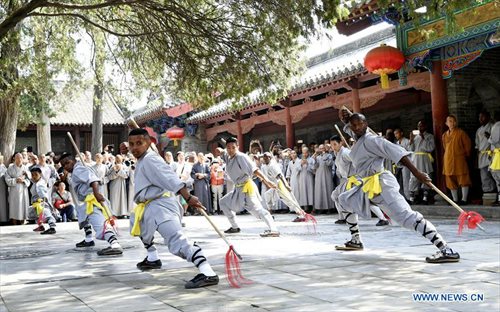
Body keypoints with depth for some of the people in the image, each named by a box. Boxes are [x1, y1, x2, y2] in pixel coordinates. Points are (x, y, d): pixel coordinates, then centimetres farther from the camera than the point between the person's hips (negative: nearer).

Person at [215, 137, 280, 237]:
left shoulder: (241, 157, -16)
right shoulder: (227, 157, 8)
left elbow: (254, 169, -25)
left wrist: (266, 180, -34)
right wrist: (220, 151, -13)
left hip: (247, 187, -9)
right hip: (238, 189, 9)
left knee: (256, 208, -22)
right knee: (224, 202, 20)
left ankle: (273, 230, -34)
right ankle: (235, 227, 26)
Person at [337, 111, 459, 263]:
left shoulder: (370, 140, -14)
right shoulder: (358, 137, 12)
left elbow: (396, 152, -22)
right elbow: (349, 126, 32)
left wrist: (416, 173, -28)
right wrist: (344, 118, 8)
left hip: (381, 183, -10)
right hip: (367, 185, 10)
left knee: (406, 216, -22)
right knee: (345, 201, 23)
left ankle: (447, 251, -29)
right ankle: (355, 241, 30)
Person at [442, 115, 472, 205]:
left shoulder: (461, 132, -3)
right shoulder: (445, 135, 11)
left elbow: (467, 145, 2)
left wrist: (466, 155, 8)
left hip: (459, 160, -5)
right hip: (448, 160, 5)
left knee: (463, 180, -5)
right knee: (451, 181, 7)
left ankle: (464, 199, -2)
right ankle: (455, 200, 14)